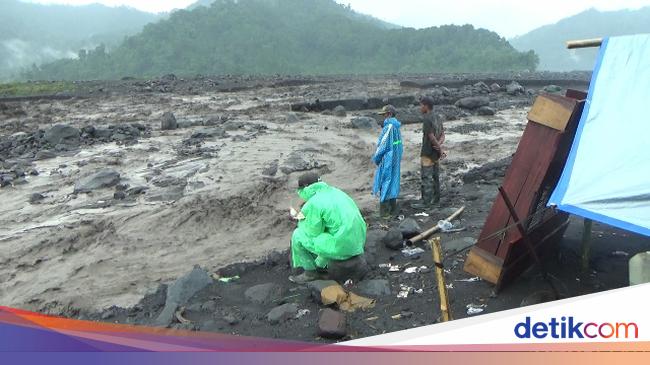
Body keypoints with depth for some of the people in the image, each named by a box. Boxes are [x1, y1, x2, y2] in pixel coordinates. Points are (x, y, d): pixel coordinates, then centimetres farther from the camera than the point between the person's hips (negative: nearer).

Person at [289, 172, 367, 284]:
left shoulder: (313, 203, -12)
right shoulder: (334, 191, 11)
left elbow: (313, 233, -6)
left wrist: (302, 222, 13)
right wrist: (308, 218, 17)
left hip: (341, 246, -8)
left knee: (298, 235, 4)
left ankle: (311, 272, 16)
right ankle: (320, 265, 33)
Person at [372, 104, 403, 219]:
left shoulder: (389, 127, -18)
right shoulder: (396, 127, 8)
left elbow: (382, 145, -17)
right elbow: (400, 146, 14)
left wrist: (376, 158, -5)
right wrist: (398, 156, 19)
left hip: (387, 161, -9)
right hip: (395, 160, 9)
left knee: (385, 184, -1)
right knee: (393, 183, 13)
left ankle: (384, 211, 3)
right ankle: (393, 210, 20)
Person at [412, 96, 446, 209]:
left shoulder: (426, 119, -17)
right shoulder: (437, 118, 10)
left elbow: (431, 137, -19)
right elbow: (442, 136, 5)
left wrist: (440, 150, -9)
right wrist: (439, 145, -13)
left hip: (427, 154, -9)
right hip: (435, 154, 9)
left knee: (426, 178, -5)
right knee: (435, 176, 15)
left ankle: (426, 202, -2)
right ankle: (435, 198, 23)